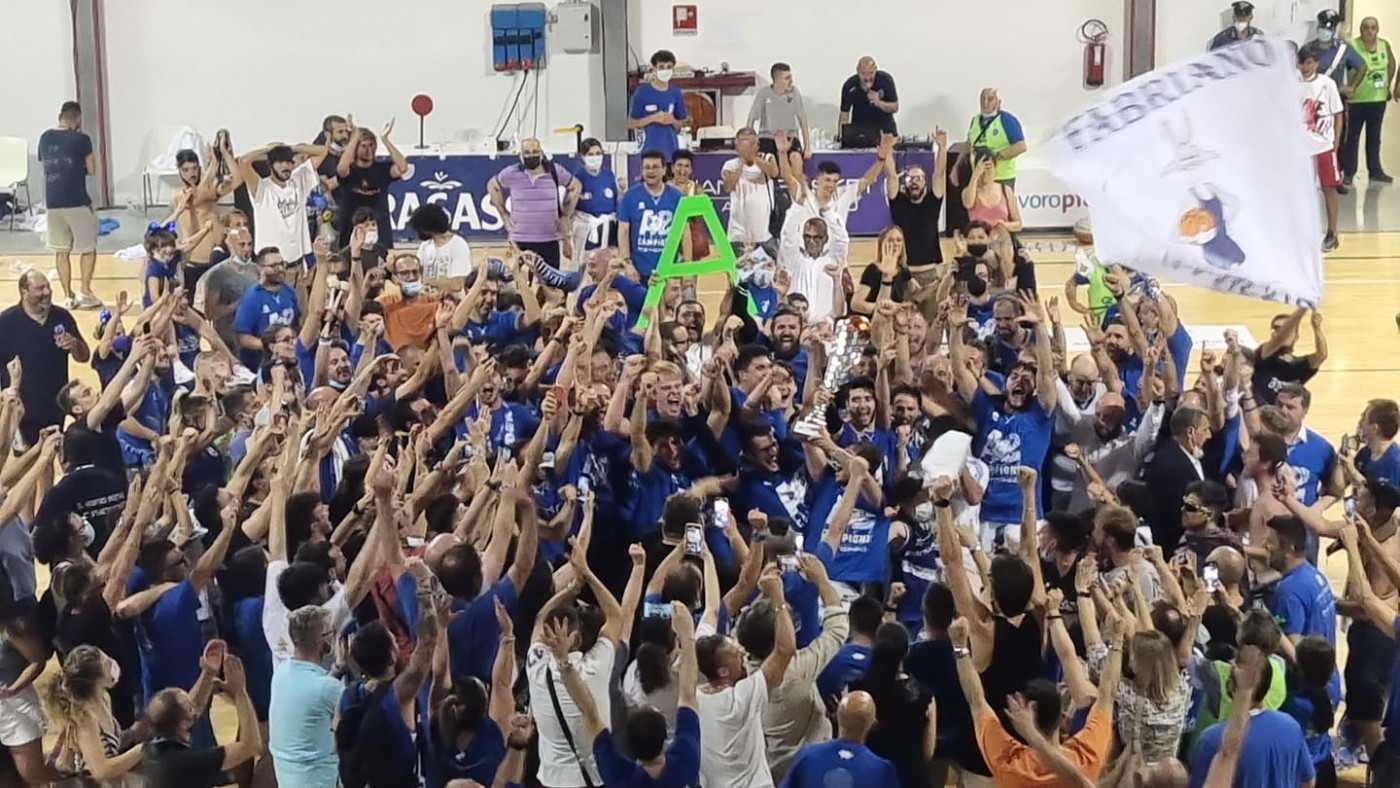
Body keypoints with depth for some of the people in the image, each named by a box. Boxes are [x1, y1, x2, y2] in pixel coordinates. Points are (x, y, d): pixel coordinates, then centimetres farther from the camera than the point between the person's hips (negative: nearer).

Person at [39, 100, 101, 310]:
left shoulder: (45, 138, 7)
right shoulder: (81, 139, -9)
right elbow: (91, 170, -3)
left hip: (52, 202, 5)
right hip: (77, 201, -5)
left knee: (61, 250, 11)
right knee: (88, 248, 8)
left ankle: (68, 296, 12)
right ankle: (85, 291, 0)